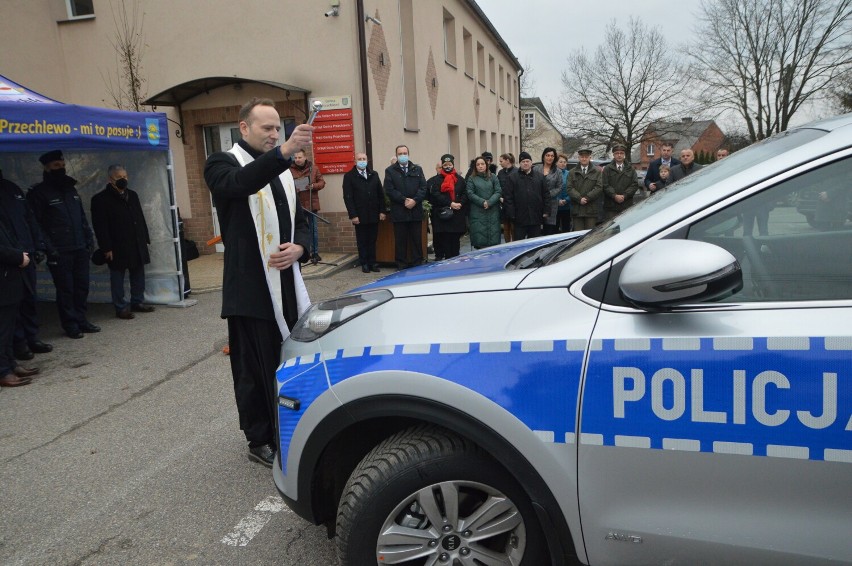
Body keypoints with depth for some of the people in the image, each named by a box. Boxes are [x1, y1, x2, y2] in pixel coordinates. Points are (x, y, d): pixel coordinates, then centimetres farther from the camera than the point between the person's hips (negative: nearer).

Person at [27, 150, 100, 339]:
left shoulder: (70, 189, 16)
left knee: (82, 286, 9)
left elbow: (82, 217, 19)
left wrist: (89, 240, 11)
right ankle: (71, 324, 10)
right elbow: (36, 224, -8)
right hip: (60, 252, -6)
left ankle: (81, 320, 20)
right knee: (65, 289, 1)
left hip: (80, 249, 6)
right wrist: (47, 249, -15)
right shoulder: (39, 193, -4)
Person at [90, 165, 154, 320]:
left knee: (138, 275, 11)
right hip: (117, 247, -6)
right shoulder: (100, 199, -7)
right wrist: (106, 247, -14)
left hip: (137, 245, 6)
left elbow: (141, 218, 17)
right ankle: (121, 307, 9)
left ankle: (138, 302, 23)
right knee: (118, 277, 2)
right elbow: (100, 227, -10)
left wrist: (146, 239, 13)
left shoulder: (132, 195, 13)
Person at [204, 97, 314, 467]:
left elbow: (301, 221, 20)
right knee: (256, 369, 1)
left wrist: (298, 248, -2)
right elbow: (240, 183, -29)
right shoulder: (224, 164, -3)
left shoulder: (281, 170, 19)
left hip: (286, 285, 7)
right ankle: (260, 441, 18)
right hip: (250, 290, -6)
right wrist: (284, 152, -44)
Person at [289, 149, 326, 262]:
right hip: (297, 204, -1)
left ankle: (315, 252, 16)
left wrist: (313, 186, -14)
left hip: (311, 203, 1)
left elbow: (322, 182, 4)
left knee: (313, 229, 7)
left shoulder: (313, 169, 4)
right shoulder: (290, 170, -1)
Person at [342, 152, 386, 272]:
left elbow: (381, 194, 11)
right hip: (360, 216, -3)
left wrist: (382, 211, 3)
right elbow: (347, 197, -6)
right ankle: (364, 264, 12)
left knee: (372, 240, 7)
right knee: (362, 242, 4)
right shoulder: (349, 176, -1)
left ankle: (372, 263, 13)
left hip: (374, 215, 3)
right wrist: (353, 215, -12)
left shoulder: (374, 175, 11)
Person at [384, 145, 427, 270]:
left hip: (416, 211, 2)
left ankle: (417, 264, 12)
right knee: (400, 240, 2)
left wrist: (415, 200, -12)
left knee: (417, 239, 5)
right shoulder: (390, 171, 5)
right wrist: (404, 200, -13)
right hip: (399, 212, -2)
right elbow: (389, 190, -5)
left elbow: (423, 187, 4)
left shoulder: (417, 169, 13)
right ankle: (401, 266, 9)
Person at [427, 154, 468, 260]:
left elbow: (465, 194, 7)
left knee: (455, 238, 7)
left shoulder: (460, 179, 13)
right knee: (445, 238, -4)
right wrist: (450, 204, -15)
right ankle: (447, 259, 2)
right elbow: (435, 195, -8)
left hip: (458, 214, 3)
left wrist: (460, 203, -12)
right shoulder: (436, 180, 3)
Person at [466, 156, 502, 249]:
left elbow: (498, 192, 3)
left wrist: (489, 202, -12)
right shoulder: (471, 179, 7)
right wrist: (482, 202, -13)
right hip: (477, 212, -1)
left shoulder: (493, 177, 11)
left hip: (493, 211, 2)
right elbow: (470, 194, -3)